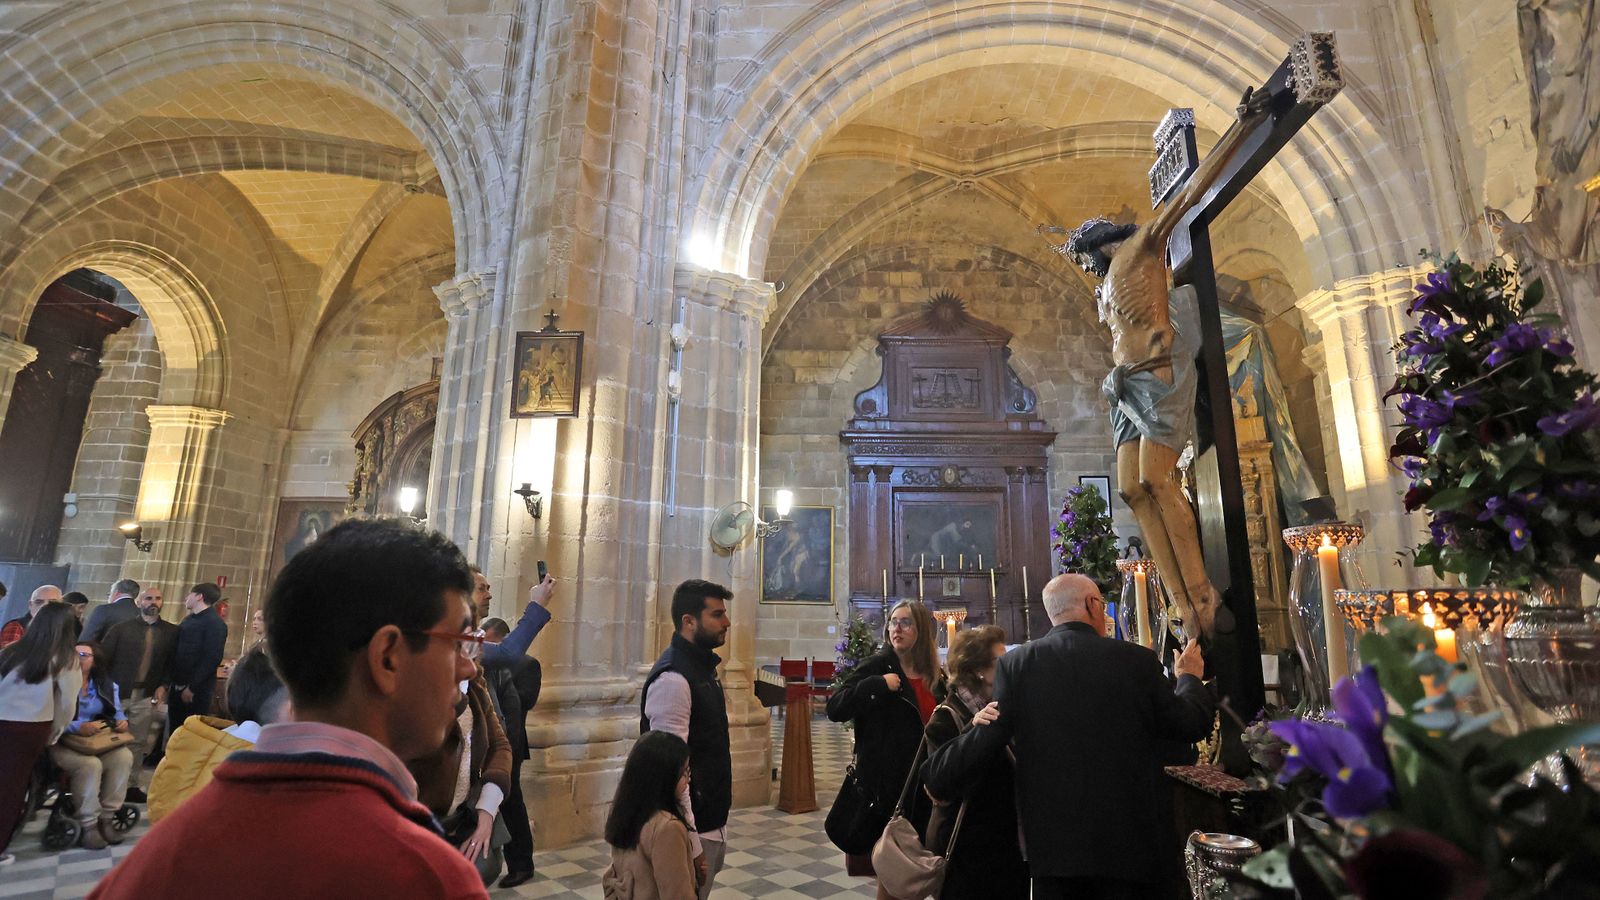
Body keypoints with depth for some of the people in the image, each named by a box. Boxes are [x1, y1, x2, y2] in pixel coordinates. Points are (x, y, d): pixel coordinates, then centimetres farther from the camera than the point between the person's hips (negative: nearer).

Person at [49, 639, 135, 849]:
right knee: (91, 764, -34)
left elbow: (117, 711, 14)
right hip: (62, 742, -4)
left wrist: (122, 721, -9)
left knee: (124, 757, -26)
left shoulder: (107, 684, 12)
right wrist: (78, 727, -31)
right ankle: (87, 826, -19)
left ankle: (106, 818, -14)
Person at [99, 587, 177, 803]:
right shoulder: (122, 627, 3)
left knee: (137, 743, 5)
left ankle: (133, 786, 11)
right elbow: (104, 657, 0)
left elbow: (172, 663, 8)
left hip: (146, 696, 1)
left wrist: (163, 686, -4)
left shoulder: (171, 631, 6)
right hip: (118, 692, -1)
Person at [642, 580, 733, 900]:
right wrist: (690, 843, -21)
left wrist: (718, 824, 17)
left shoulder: (704, 667, 7)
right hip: (694, 829, -9)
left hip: (714, 822, 9)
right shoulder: (673, 678, -23)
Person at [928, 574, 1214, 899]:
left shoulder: (1015, 663, -9)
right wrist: (1190, 677, 23)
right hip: (1132, 843, 0)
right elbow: (1191, 725, 3)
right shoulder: (1137, 659, -9)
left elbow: (988, 739, -8)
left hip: (1053, 842, 1)